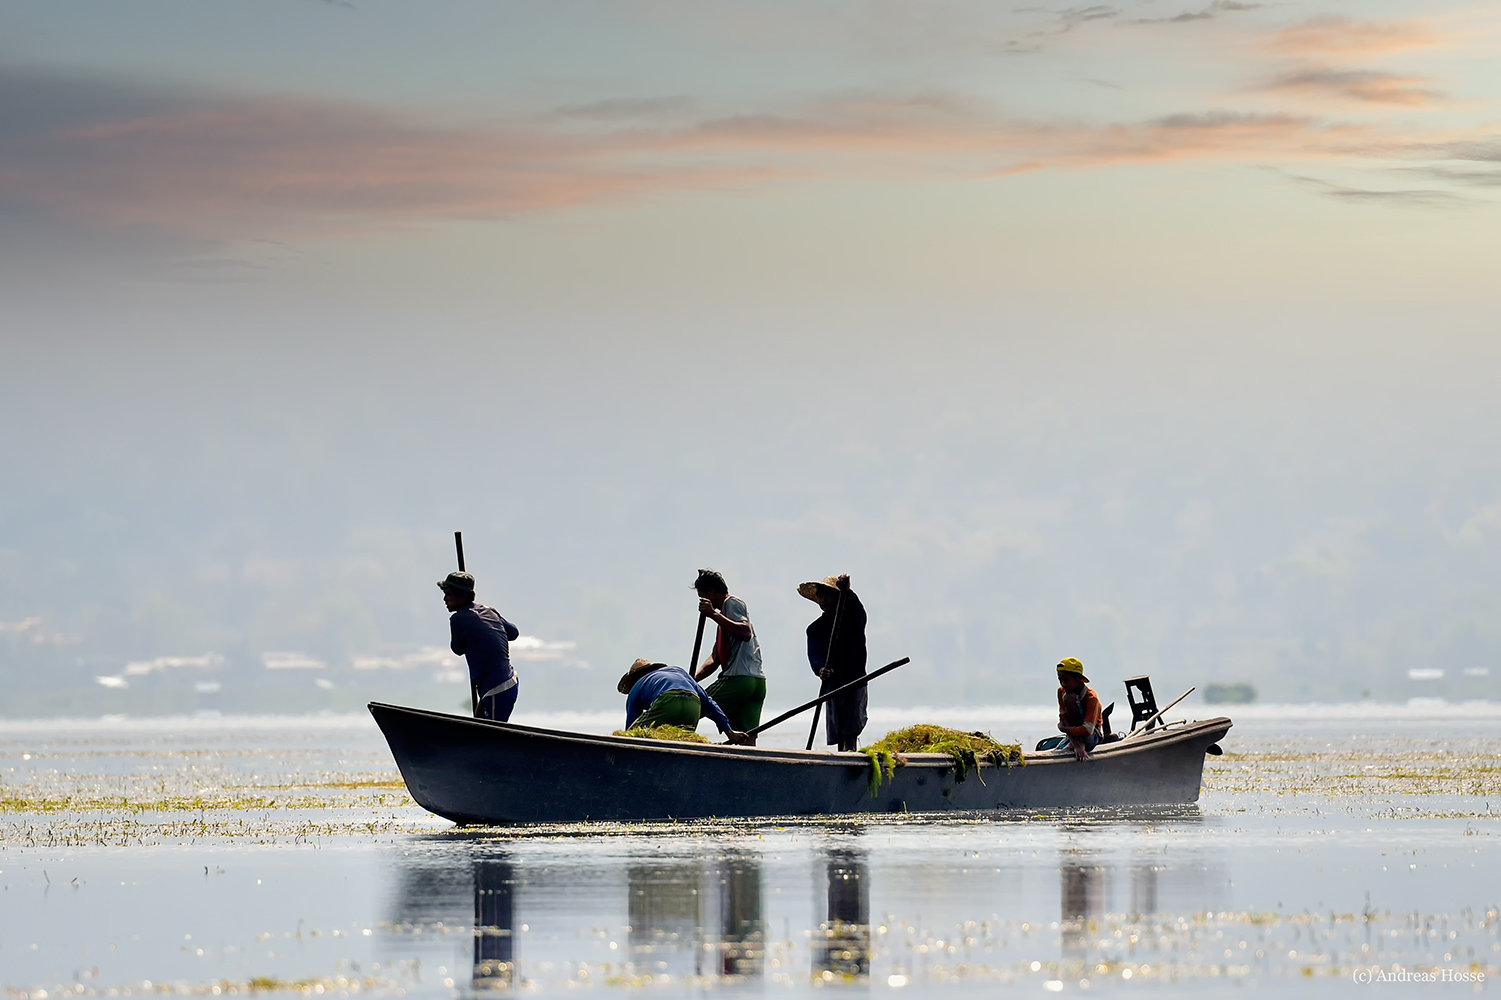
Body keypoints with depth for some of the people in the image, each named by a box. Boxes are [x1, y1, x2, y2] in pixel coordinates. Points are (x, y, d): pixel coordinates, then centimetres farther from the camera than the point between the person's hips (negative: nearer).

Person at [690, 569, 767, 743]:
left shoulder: (732, 603, 2)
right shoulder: (723, 615, 32)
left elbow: (746, 633, -18)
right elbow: (715, 659, 27)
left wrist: (713, 614, -17)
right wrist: (692, 679, 14)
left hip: (738, 677, -9)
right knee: (747, 740, 0)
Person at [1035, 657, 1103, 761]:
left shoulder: (1091, 698, -21)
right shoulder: (1061, 691, -2)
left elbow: (1087, 730, -32)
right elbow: (1063, 721, -12)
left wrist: (1064, 729, -19)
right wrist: (1077, 746, -27)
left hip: (1090, 738, -7)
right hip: (1072, 737, 7)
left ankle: (1080, 744, -23)